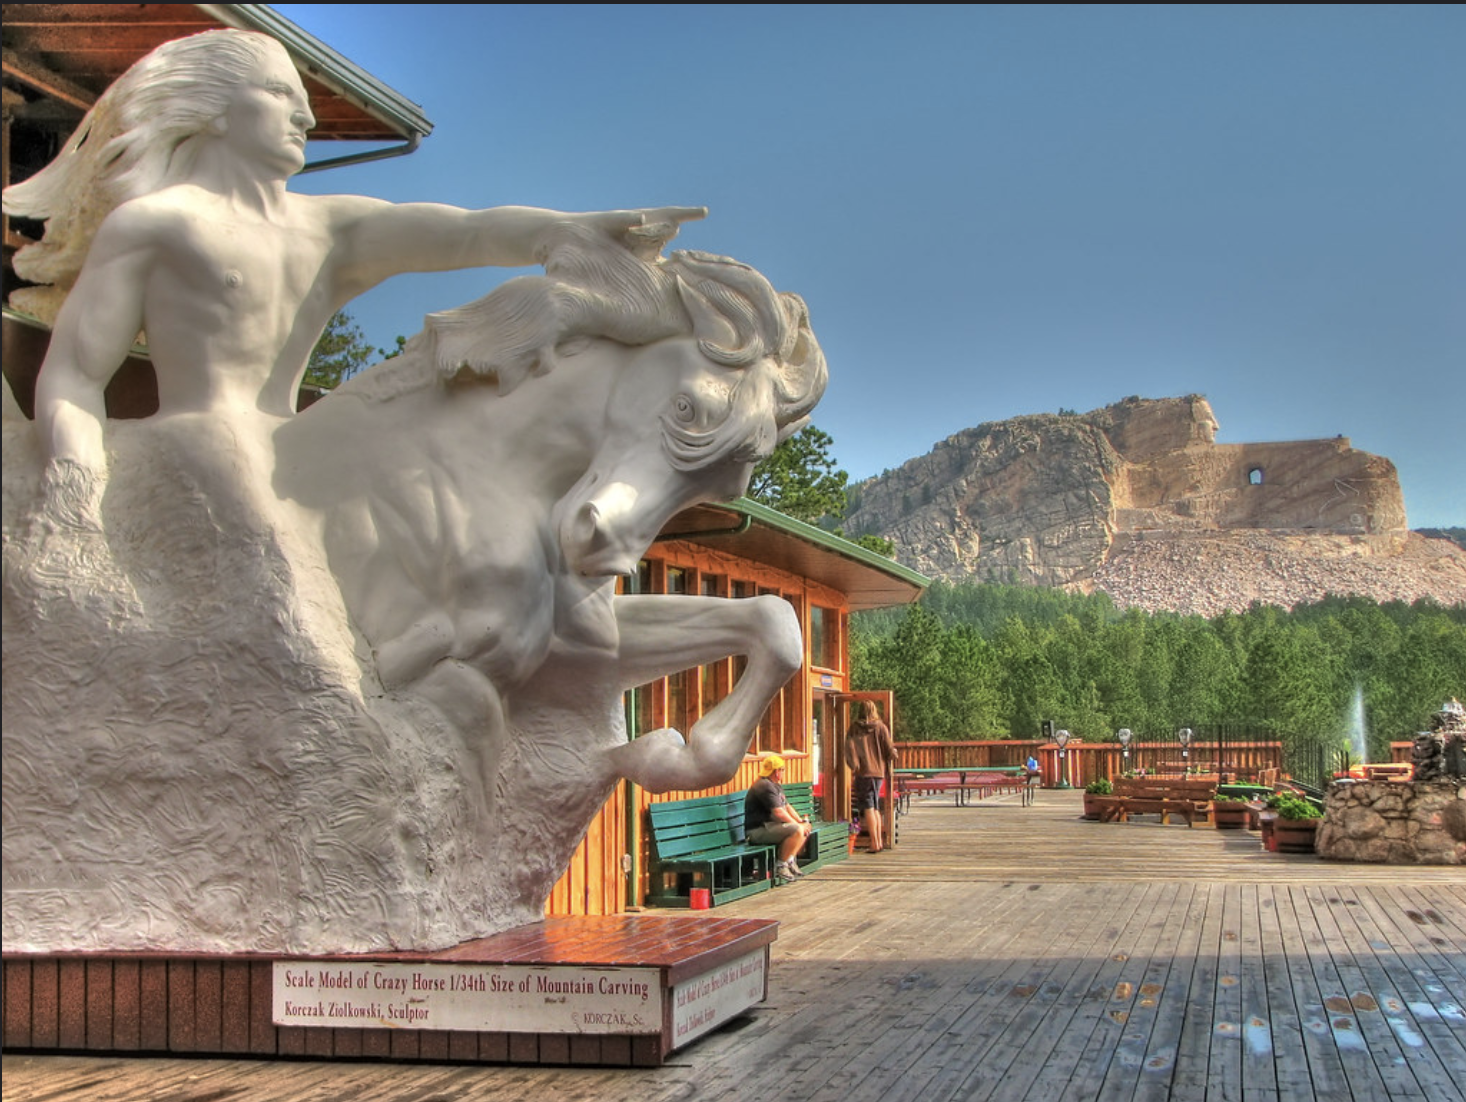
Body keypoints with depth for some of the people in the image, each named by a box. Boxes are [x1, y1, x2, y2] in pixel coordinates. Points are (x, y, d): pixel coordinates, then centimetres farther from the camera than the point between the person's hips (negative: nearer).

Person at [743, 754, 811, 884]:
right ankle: (780, 867, -17)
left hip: (770, 826, 11)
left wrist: (800, 821, 5)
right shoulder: (765, 786, -18)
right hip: (758, 830, -11)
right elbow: (778, 812, -24)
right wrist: (797, 824, -15)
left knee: (806, 827, 14)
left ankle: (790, 861, 15)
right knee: (797, 830, -27)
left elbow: (787, 806, 21)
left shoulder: (777, 785, 18)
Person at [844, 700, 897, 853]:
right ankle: (880, 841, 18)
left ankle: (874, 843, -9)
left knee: (868, 808, -2)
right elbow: (890, 750, -2)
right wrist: (888, 763, 17)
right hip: (879, 771, 3)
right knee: (875, 807, 17)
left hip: (863, 772, -3)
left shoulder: (854, 729, -1)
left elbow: (850, 748, -14)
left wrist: (854, 766, -9)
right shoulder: (881, 728, 1)